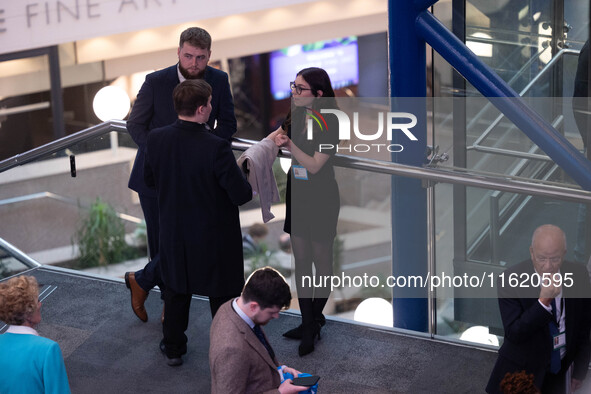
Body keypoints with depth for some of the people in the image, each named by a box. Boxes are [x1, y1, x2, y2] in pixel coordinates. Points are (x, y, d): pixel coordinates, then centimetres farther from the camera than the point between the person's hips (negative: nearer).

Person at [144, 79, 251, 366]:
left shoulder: (156, 139, -14)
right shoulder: (216, 148, -29)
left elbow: (149, 179, 3)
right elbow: (241, 195, -23)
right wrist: (244, 181, -1)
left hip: (174, 235, 4)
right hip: (215, 240, -4)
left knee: (176, 292, 24)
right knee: (223, 298, 15)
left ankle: (174, 348, 40)